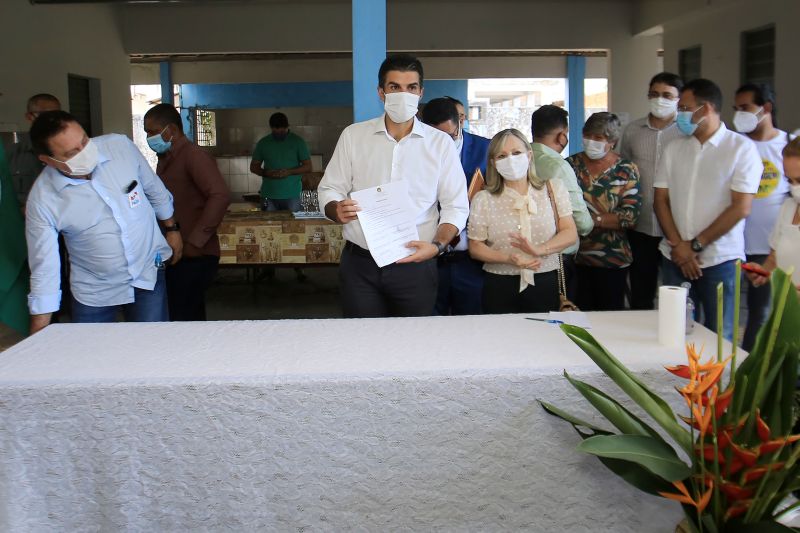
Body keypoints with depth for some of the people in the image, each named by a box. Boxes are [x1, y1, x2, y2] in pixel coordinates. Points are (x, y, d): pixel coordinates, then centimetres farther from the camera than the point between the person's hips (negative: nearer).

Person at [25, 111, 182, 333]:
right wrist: (39, 336, -13)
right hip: (94, 294, -1)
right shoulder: (42, 199, -18)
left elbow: (154, 188, 5)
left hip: (148, 274, 2)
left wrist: (171, 228, 16)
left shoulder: (120, 146, -14)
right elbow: (44, 268, -14)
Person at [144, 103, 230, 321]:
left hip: (195, 257, -9)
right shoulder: (165, 159, 16)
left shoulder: (194, 156, -13)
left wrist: (195, 241, -23)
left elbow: (220, 196, -25)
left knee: (181, 317, -10)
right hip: (175, 255, 9)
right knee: (191, 317, 14)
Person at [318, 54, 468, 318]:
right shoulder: (353, 136, 6)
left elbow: (456, 205, 2)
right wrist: (337, 211, -14)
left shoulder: (441, 143, 3)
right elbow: (329, 189, 9)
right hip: (359, 264, 1)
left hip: (414, 264, 0)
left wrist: (437, 246, -15)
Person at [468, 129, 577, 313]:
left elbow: (570, 233, 0)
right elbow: (475, 247, 1)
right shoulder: (483, 200, 4)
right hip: (499, 288, 0)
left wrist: (540, 250, -19)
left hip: (545, 284, 1)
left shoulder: (554, 189, 6)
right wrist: (508, 259, -17)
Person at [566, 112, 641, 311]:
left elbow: (631, 216, -10)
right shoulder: (571, 164, 5)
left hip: (612, 261, -1)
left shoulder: (626, 171, -1)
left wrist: (592, 219, -18)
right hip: (575, 258, 2)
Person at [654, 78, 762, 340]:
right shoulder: (674, 148, 9)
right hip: (675, 258, 4)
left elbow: (740, 208, -10)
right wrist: (679, 246, -6)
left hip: (720, 260, -4)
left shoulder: (742, 148, -4)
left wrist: (695, 245, -10)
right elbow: (660, 200, 7)